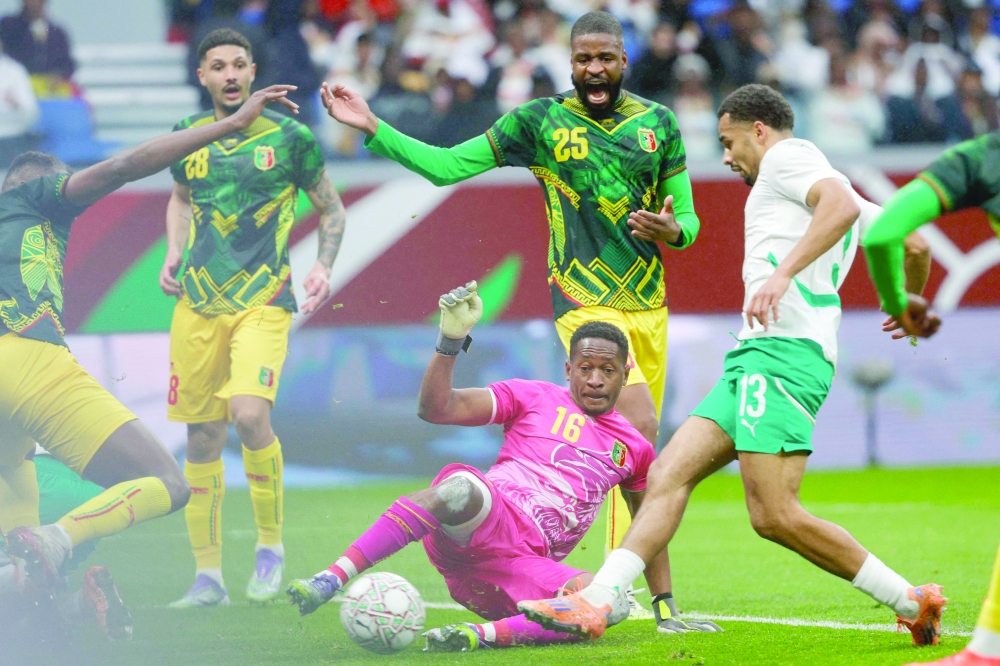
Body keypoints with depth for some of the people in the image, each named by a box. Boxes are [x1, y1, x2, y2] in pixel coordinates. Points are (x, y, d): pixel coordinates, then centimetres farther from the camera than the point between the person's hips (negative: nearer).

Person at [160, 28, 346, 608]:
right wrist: (173, 254, 11)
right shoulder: (189, 136, 9)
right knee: (201, 437, 3)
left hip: (263, 299, -4)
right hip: (198, 300, 4)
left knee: (250, 413, -24)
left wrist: (324, 267, -4)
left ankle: (272, 547, -4)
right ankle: (208, 577, 13)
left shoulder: (289, 136, -1)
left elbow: (331, 208, 11)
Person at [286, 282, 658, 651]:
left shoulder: (633, 448, 22)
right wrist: (452, 340, -14)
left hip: (525, 568, 3)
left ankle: (482, 635, -39)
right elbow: (436, 407, 1)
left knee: (612, 604, -29)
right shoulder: (535, 398, 12)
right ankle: (329, 580, -46)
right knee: (459, 489, -42)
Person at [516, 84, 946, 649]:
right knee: (668, 474, 2)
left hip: (782, 351, -11)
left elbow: (841, 205, -19)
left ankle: (912, 603, -7)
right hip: (755, 357, 11)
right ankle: (595, 603, -5)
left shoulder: (787, 156, 1)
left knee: (775, 516, -16)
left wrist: (782, 273, -28)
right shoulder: (828, 182, 27)